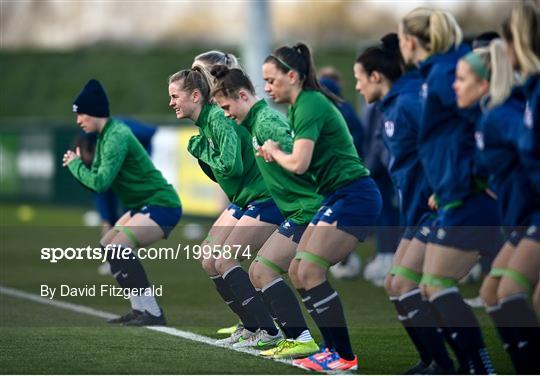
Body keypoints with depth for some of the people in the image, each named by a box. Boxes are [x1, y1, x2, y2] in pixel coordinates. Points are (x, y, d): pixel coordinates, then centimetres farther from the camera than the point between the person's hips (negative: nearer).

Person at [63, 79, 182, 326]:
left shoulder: (116, 137, -20)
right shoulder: (105, 136, 10)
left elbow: (100, 183, -26)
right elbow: (100, 178, 11)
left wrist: (75, 164, -11)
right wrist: (78, 165, -5)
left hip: (161, 204, -11)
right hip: (144, 204, 11)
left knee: (118, 249, -23)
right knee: (107, 247, 14)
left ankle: (152, 313, -21)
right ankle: (140, 310, 16)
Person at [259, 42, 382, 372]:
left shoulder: (310, 104, -15)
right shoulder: (300, 105, 15)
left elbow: (298, 164, -22)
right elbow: (304, 160, 20)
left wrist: (274, 151, -3)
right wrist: (274, 154, 3)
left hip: (354, 196, -10)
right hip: (337, 197, 10)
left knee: (310, 271, -15)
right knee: (297, 272, 7)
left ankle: (345, 357, -12)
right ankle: (335, 349, 9)